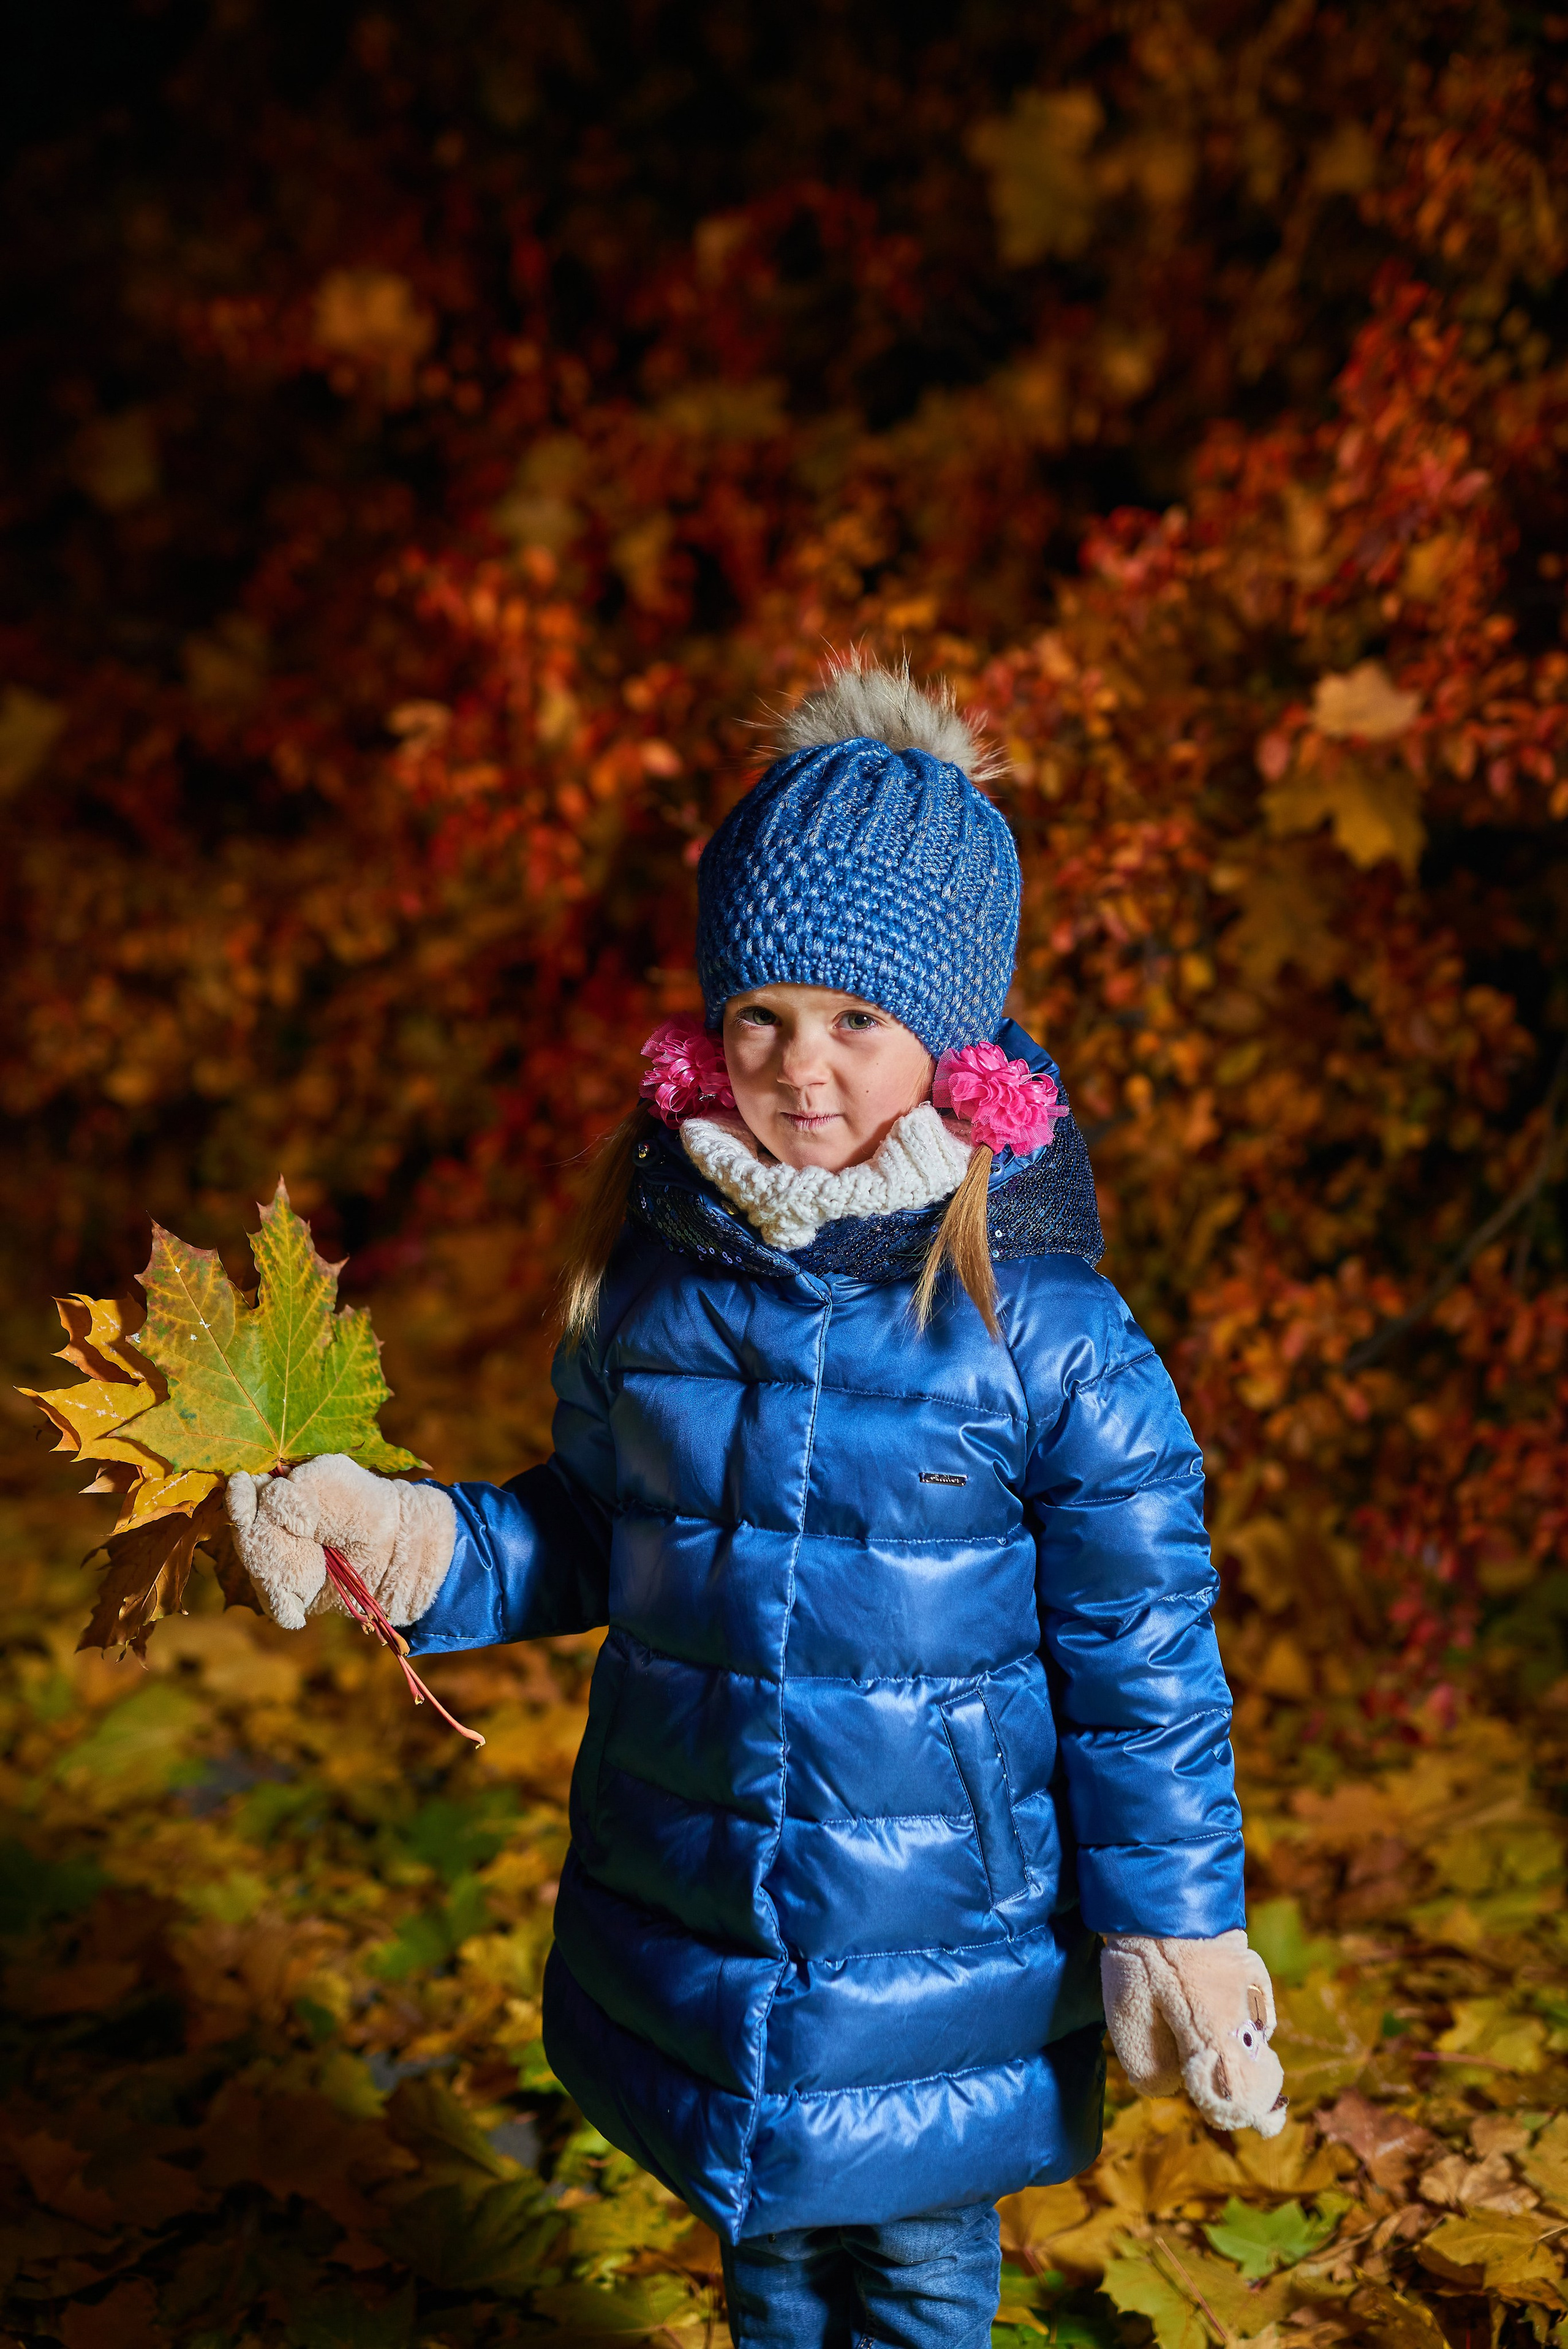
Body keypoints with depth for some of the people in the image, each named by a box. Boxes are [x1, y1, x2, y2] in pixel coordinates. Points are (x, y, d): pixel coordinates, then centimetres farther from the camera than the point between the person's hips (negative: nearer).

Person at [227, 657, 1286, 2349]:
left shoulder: (1046, 1333, -18)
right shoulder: (649, 1283, -6)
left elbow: (1142, 1664, -10)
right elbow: (591, 1536, 8)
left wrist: (1179, 1932, -7)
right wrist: (411, 1546, -8)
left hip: (942, 1933, -3)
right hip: (694, 1894, 4)